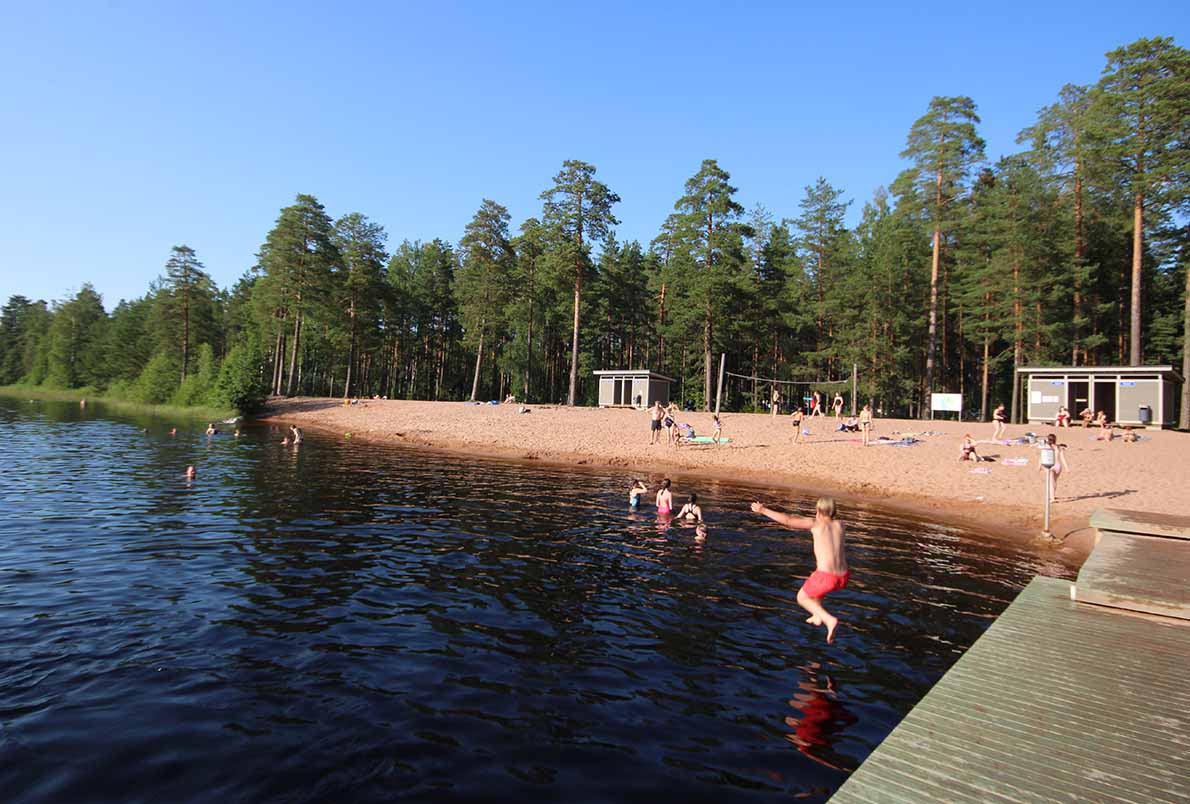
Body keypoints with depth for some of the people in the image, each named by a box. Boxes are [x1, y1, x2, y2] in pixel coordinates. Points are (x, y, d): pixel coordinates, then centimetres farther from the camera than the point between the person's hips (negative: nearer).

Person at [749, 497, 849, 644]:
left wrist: (763, 510, 0)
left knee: (802, 598, 20)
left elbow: (787, 520, -6)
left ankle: (829, 619, -3)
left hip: (826, 577, -6)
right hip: (843, 578, 6)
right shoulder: (839, 524, 12)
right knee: (815, 580, 37)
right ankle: (818, 616, 31)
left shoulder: (815, 523, -1)